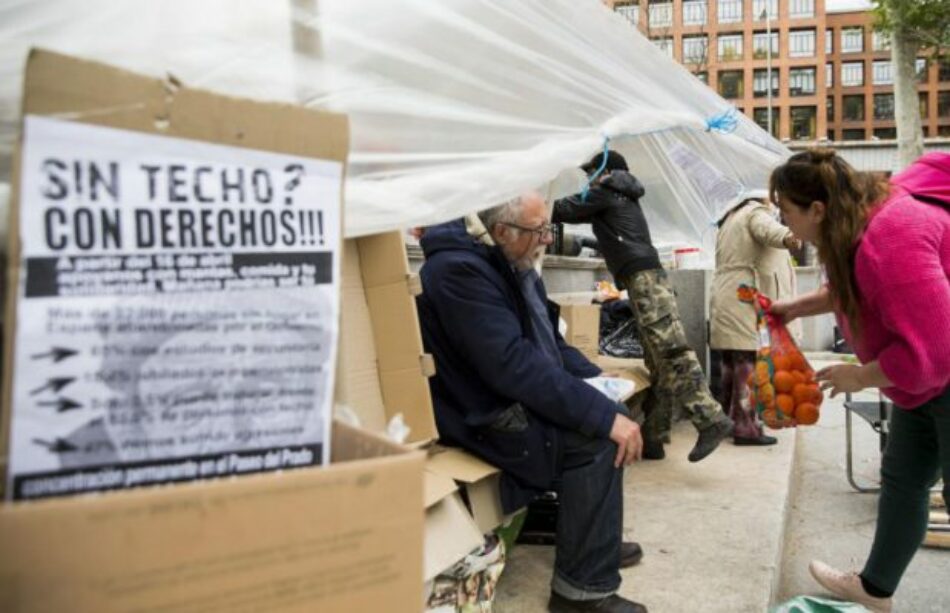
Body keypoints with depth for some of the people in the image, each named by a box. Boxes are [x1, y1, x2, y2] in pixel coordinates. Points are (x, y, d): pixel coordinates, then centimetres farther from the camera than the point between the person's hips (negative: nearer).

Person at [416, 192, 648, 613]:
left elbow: (547, 340, 18)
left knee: (606, 412, 8)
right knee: (597, 439, -23)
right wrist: (604, 415, -33)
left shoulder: (512, 264, 9)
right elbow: (513, 363, -33)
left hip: (512, 398, 10)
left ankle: (598, 542, 23)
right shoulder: (459, 270, -23)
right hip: (480, 415, -10)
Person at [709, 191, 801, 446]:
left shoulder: (729, 221, 29)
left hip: (726, 300, 9)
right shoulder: (756, 212, -1)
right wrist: (786, 237, -46)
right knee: (749, 364, -11)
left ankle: (729, 420, 18)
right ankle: (746, 427, -14)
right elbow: (768, 229, -26)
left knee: (733, 363, 12)